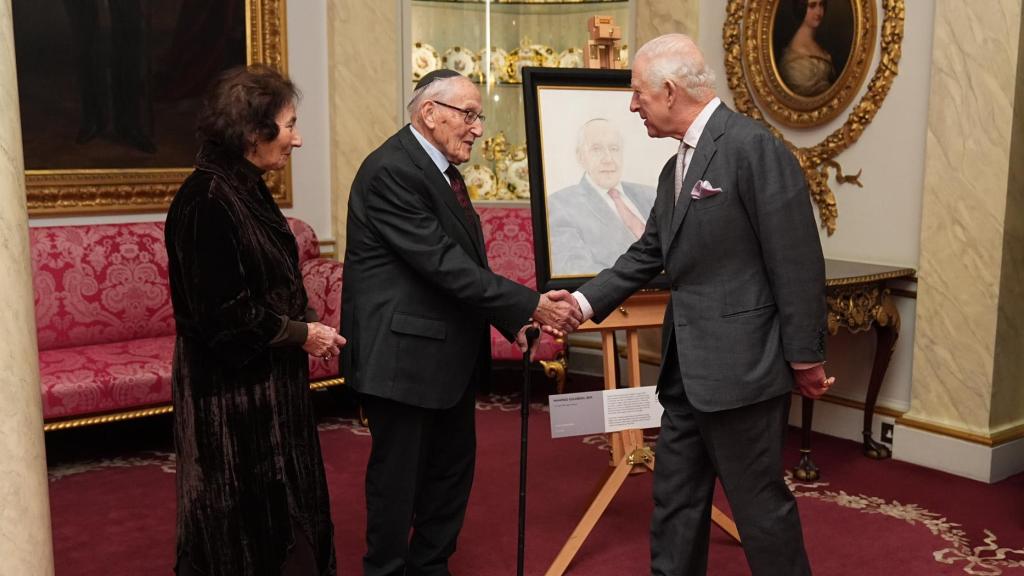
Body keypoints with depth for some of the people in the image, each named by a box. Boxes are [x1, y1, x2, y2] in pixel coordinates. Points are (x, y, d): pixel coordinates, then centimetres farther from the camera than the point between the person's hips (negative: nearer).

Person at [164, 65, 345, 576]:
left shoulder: (246, 190, 7)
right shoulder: (206, 201, -22)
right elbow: (222, 313, -24)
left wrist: (307, 328, 2)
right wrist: (301, 333, -13)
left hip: (266, 380, 9)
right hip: (232, 389, -9)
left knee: (279, 504, 19)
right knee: (240, 516, 7)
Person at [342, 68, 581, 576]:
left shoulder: (440, 168, 11)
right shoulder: (391, 171, -19)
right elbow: (445, 265, -24)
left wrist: (514, 321, 2)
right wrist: (531, 305, -23)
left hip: (448, 352, 10)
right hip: (401, 352, -9)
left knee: (453, 465, 18)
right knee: (398, 473, 5)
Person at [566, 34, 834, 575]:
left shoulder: (754, 147, -15)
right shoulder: (675, 168, 13)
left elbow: (797, 262, -16)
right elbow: (648, 254, 18)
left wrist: (804, 356, -13)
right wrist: (585, 302, 9)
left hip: (739, 364, -9)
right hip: (687, 367, 9)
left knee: (759, 501, 5)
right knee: (674, 497, 16)